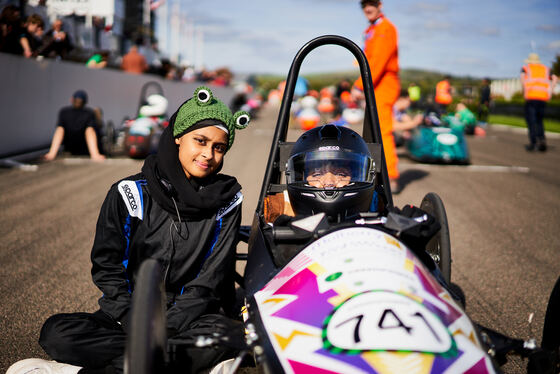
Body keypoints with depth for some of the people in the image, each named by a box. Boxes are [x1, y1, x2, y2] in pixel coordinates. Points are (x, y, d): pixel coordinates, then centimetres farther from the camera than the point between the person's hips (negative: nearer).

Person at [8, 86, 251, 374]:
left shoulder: (227, 200, -2)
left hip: (188, 317, 0)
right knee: (57, 332, -24)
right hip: (126, 315, 1)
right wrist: (134, 324, -15)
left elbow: (209, 281, -5)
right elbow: (107, 269, 0)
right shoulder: (129, 194, -1)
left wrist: (163, 329, -17)